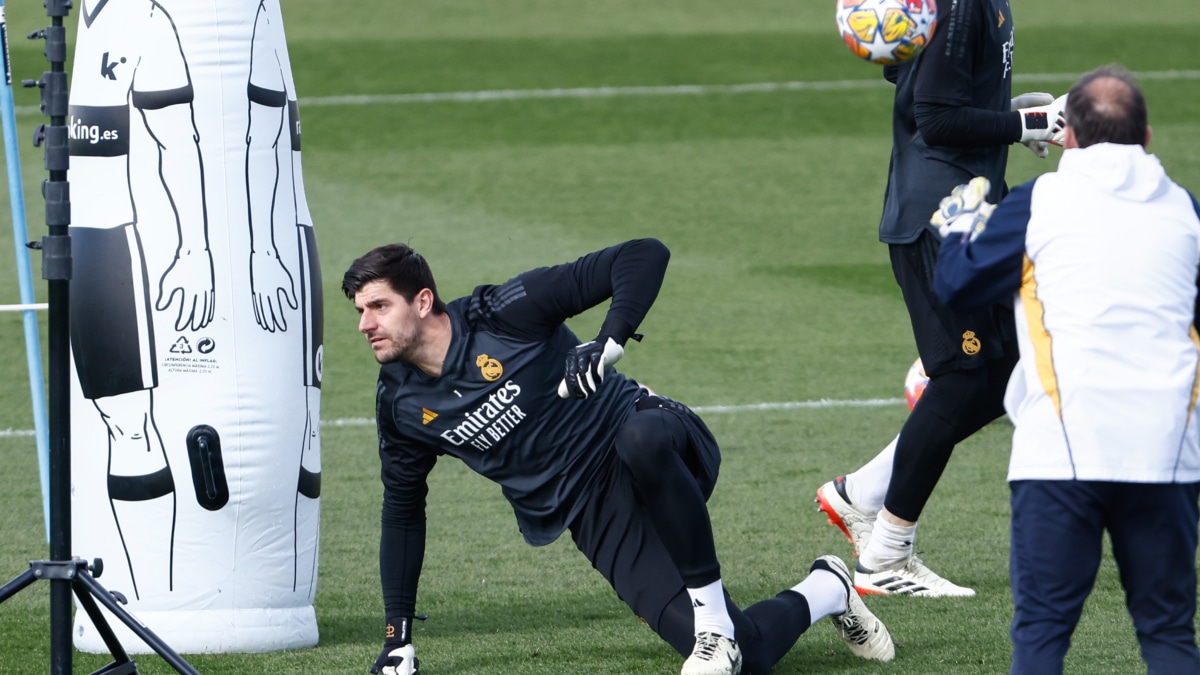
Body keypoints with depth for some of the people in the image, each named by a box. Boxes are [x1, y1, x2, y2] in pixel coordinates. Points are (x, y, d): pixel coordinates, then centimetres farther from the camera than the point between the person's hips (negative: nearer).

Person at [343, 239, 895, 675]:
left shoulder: (505, 312, -12)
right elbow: (403, 510, 17)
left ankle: (713, 613, -29)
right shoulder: (400, 403, 3)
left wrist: (609, 342, -30)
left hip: (665, 447, -4)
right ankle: (823, 593, 15)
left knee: (640, 435, -44)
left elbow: (644, 255, -15)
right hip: (596, 516, 4)